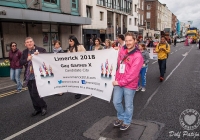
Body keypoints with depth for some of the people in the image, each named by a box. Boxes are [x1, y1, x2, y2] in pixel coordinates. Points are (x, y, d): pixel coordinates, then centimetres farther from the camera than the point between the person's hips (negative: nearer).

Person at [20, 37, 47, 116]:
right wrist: (27, 59, -17)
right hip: (28, 77, 6)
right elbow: (20, 62, 2)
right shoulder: (24, 52, 10)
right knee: (32, 95, 13)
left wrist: (39, 54, -28)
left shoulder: (40, 50, -6)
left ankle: (43, 107, 15)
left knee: (35, 94, -8)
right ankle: (37, 109, 29)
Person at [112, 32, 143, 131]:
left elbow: (132, 74, -20)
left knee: (128, 105, 11)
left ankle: (127, 122, 34)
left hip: (130, 85, -5)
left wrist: (120, 82, -16)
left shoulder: (138, 56, -16)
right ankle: (121, 117, 41)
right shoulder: (122, 50, 3)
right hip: (118, 82, 6)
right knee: (116, 102, 16)